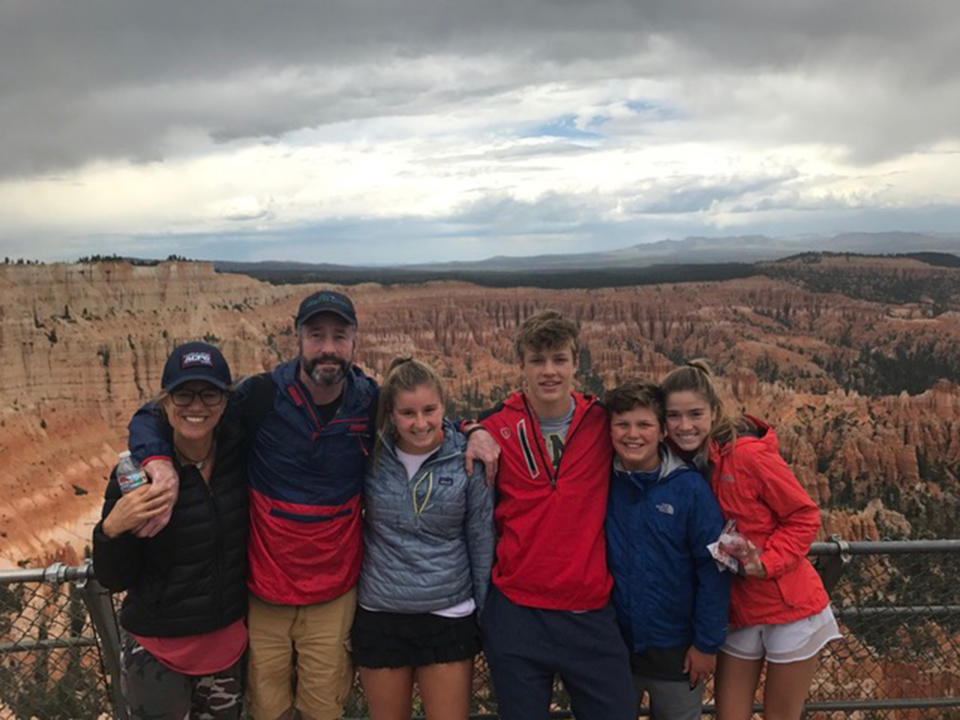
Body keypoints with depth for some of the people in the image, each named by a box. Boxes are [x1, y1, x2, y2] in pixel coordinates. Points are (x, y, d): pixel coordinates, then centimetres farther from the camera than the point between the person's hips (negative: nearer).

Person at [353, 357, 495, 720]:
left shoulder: (468, 460, -10)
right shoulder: (371, 456, -8)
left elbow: (481, 541, -1)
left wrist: (486, 614, 4)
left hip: (449, 618, -1)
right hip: (379, 616, 1)